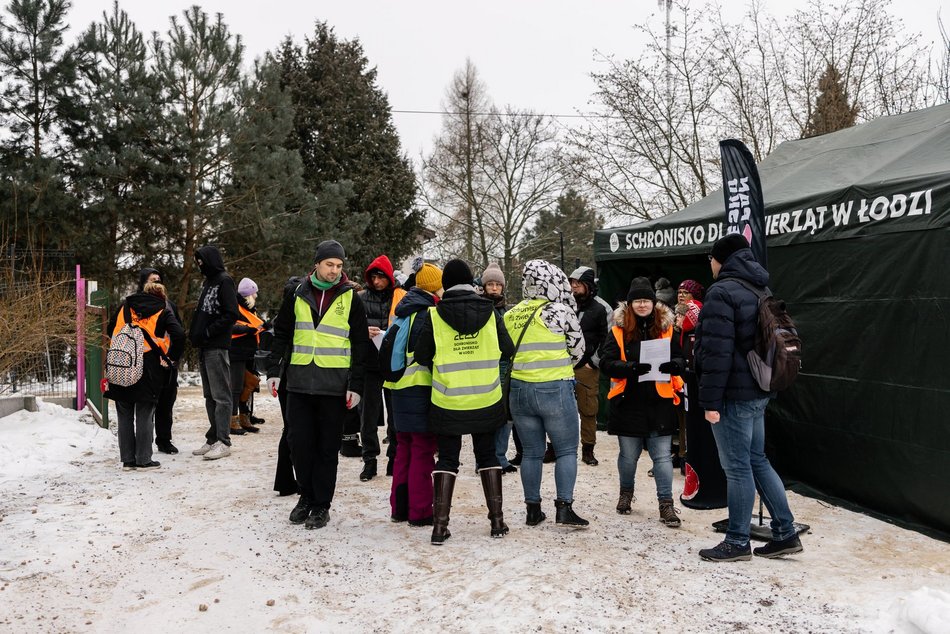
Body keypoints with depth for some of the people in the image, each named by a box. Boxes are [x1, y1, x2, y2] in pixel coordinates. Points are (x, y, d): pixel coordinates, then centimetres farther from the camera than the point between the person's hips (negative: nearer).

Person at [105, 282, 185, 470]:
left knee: (124, 415, 11)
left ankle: (127, 460, 14)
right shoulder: (163, 312, 4)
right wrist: (171, 359, -3)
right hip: (147, 367, -3)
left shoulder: (125, 307, 17)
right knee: (144, 415, 4)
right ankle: (143, 460, 7)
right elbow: (179, 334, -11)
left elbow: (112, 330, 22)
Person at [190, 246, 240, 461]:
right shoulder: (208, 282, 19)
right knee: (210, 395, 12)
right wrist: (195, 333, 9)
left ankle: (223, 441, -3)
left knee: (221, 395, -6)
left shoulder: (224, 281, -7)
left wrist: (208, 332, -15)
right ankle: (213, 438, 19)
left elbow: (232, 314, -16)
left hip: (217, 347, -9)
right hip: (204, 347, 9)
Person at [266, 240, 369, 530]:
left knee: (327, 446, 4)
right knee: (299, 441, 5)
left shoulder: (350, 298, 2)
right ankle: (307, 495, 24)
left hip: (334, 385, -2)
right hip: (299, 382, 2)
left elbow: (360, 344, 2)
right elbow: (281, 334, 14)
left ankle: (322, 504, 16)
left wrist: (356, 385, -4)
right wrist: (274, 370, 4)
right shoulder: (297, 295, 8)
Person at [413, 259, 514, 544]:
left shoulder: (433, 315, -8)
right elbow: (507, 349, 1)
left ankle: (440, 524, 7)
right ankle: (497, 520, 19)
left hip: (447, 402, -1)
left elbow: (422, 357, -4)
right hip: (486, 400, 2)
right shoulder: (489, 312, -3)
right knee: (487, 456, 16)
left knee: (447, 459, 10)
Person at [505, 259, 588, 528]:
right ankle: (564, 507, 1)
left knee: (531, 452, 13)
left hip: (519, 390, 5)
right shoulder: (560, 311, -8)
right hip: (555, 390, -5)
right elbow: (578, 349, 1)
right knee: (567, 450, 7)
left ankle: (533, 510, 18)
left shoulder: (510, 315, 6)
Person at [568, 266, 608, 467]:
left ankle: (588, 449, 14)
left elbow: (605, 339, 4)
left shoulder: (599, 310, 5)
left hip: (587, 368, -1)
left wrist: (593, 362, -3)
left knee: (589, 411, 3)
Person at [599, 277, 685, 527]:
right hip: (628, 403, 0)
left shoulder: (666, 328, 5)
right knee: (628, 455, 13)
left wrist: (671, 365, -18)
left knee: (662, 456, 1)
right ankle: (626, 493, 37)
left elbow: (681, 360, 5)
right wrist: (631, 367, -24)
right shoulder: (619, 330, -1)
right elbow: (606, 362, -7)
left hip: (659, 403, 1)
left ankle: (666, 504, 12)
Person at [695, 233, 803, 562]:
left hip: (734, 395, -9)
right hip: (758, 391, 9)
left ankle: (737, 543, 11)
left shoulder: (722, 292, -15)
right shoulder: (759, 291, 14)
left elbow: (717, 351, -21)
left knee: (737, 467, 0)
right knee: (757, 461, 17)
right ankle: (785, 533, 22)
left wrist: (710, 400, -19)